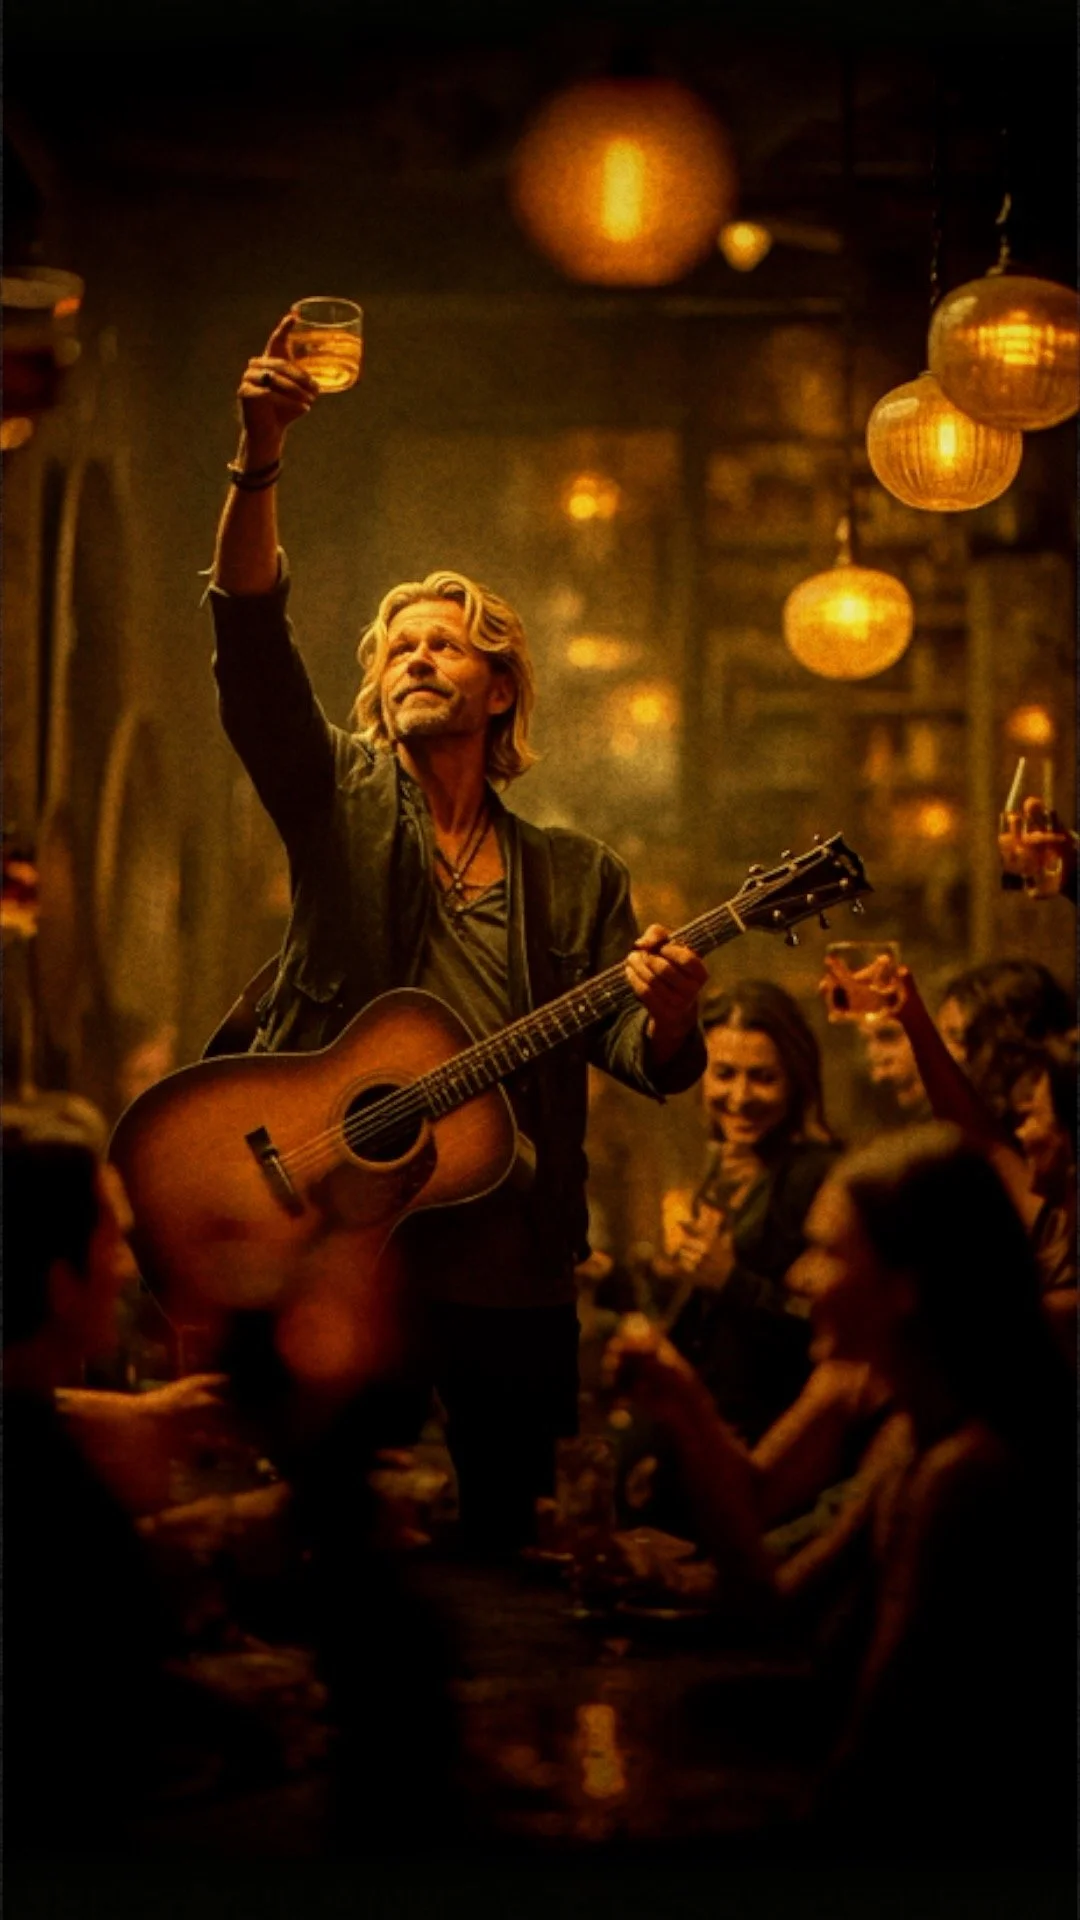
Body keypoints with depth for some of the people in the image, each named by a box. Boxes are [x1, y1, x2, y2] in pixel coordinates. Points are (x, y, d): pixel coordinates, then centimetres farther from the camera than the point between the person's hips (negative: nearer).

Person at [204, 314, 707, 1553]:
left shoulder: (578, 876, 12)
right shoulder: (341, 800, 6)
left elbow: (637, 1057, 5)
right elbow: (249, 638, -9)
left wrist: (669, 1018, -20)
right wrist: (260, 460, -24)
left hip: (509, 1266, 2)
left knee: (507, 1538, 6)